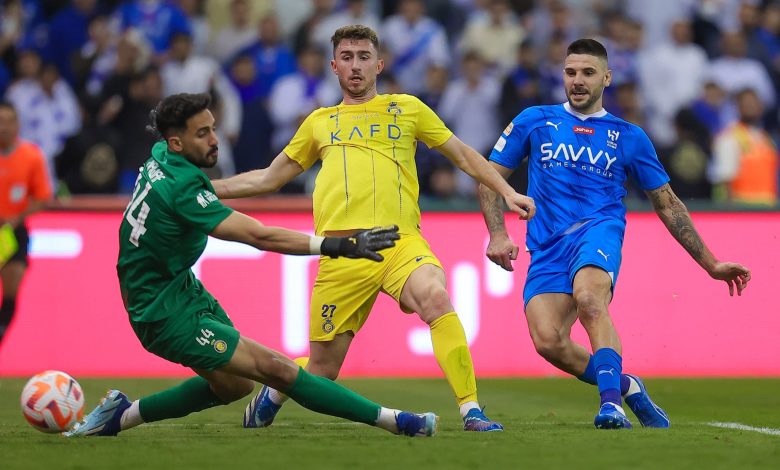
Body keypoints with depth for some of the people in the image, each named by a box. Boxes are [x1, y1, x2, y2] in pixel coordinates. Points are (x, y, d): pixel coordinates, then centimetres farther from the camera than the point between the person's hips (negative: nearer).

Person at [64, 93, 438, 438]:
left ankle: (120, 415, 25)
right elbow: (260, 237, -33)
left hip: (182, 288, 10)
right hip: (167, 314, -10)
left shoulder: (159, 157, -1)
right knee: (276, 369, -13)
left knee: (234, 384, 17)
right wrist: (338, 246, -35)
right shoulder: (182, 189, -28)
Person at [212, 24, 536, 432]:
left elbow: (463, 155, 23)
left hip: (401, 242, -1)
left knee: (436, 298, -34)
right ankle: (275, 391, 36)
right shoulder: (320, 122, 21)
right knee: (321, 369, 2)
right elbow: (269, 178, 29)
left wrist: (507, 192, 12)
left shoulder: (407, 109, 17)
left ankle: (471, 411, -32)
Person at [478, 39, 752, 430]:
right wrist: (498, 234, 1)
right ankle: (625, 386, -1)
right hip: (548, 247, 2)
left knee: (588, 298, -37)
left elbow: (667, 204, 21)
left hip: (599, 229, -2)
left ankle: (612, 401, -41)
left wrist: (711, 264, 20)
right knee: (548, 341, -21)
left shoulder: (628, 137, 15)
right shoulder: (534, 121, 16)